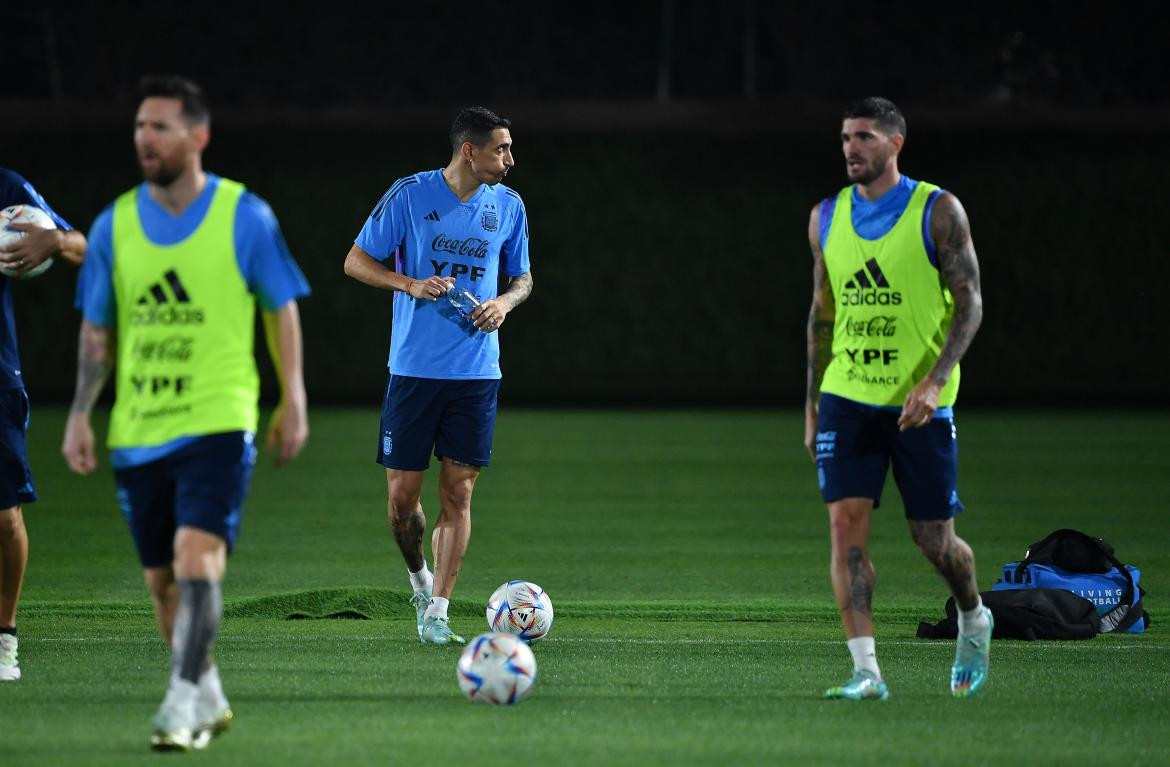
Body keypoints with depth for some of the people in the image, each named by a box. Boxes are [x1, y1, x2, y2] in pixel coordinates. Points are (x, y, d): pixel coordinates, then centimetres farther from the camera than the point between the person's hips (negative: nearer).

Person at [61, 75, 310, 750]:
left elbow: (282, 309, 4)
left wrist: (293, 401, 1)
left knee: (197, 560, -19)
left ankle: (183, 704, -16)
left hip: (218, 422, -4)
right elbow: (97, 330, 11)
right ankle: (207, 695, 27)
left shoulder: (245, 216, -3)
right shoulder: (114, 225, 5)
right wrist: (81, 414, 4)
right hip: (138, 431, 4)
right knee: (163, 578, 10)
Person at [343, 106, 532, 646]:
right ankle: (419, 577, 27)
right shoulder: (410, 195, -5)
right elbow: (356, 262, 1)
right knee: (402, 497, 0)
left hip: (476, 373, 2)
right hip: (413, 370, -2)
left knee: (458, 494, -3)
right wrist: (411, 284, -15)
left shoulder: (508, 206, 6)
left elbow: (522, 276, 19)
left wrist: (506, 302, -4)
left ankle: (436, 613, 1)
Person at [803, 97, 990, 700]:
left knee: (933, 537, 3)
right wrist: (812, 406, 14)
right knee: (845, 523, -12)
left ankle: (974, 619, 35)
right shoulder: (827, 218, 8)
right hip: (847, 397, 3)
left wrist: (934, 381, -20)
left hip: (919, 404, -3)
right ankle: (866, 672, -12)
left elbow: (969, 303, -7)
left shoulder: (938, 211, -5)